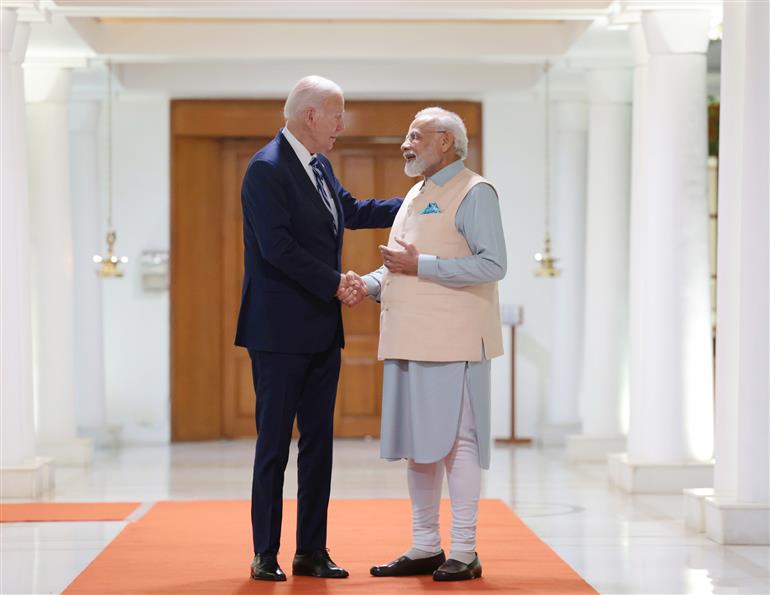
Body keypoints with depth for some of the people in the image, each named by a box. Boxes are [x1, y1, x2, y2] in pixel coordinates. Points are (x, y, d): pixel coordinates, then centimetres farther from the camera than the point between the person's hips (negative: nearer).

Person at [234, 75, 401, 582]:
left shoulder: (319, 166, 13)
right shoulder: (267, 168, -13)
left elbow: (352, 211, 28)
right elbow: (277, 246, -21)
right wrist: (334, 284, -16)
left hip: (322, 331, 8)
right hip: (280, 332, -8)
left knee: (319, 441, 9)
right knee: (274, 444, -1)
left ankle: (312, 551, 16)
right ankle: (266, 554, 7)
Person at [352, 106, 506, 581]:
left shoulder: (474, 193, -6)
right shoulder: (416, 196, 21)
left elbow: (493, 265, -17)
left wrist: (419, 265, -18)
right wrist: (369, 284, 6)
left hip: (451, 343, -9)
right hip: (410, 341, 9)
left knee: (455, 442, -6)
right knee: (418, 445, 11)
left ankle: (465, 552, 1)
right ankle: (425, 547, 18)